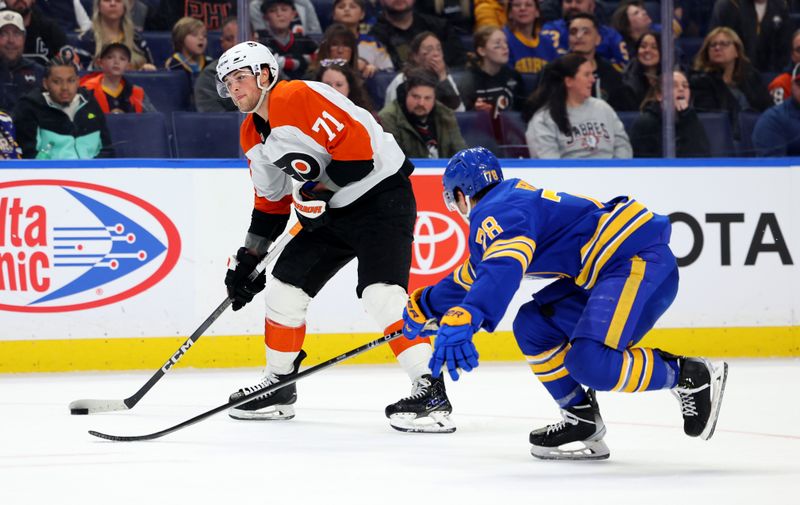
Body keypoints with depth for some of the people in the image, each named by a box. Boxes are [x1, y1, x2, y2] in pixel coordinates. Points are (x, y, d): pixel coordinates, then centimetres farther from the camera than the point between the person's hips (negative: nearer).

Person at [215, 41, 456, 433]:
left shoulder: (299, 98, -18)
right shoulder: (252, 137, 12)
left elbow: (358, 145, -25)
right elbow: (271, 202, 20)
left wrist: (318, 189, -21)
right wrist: (248, 260, 16)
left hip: (381, 197, -10)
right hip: (332, 210, 10)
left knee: (381, 292, -24)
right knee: (286, 284, 8)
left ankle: (431, 393, -27)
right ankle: (278, 388, 23)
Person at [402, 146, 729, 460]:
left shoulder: (496, 214, -9)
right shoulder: (512, 200, 23)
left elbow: (502, 270, -33)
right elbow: (477, 273, 40)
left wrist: (461, 320, -46)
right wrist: (424, 304, 50)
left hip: (640, 260, -10)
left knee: (589, 362, -25)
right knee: (532, 325, 12)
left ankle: (691, 376, -9)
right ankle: (582, 420, 12)